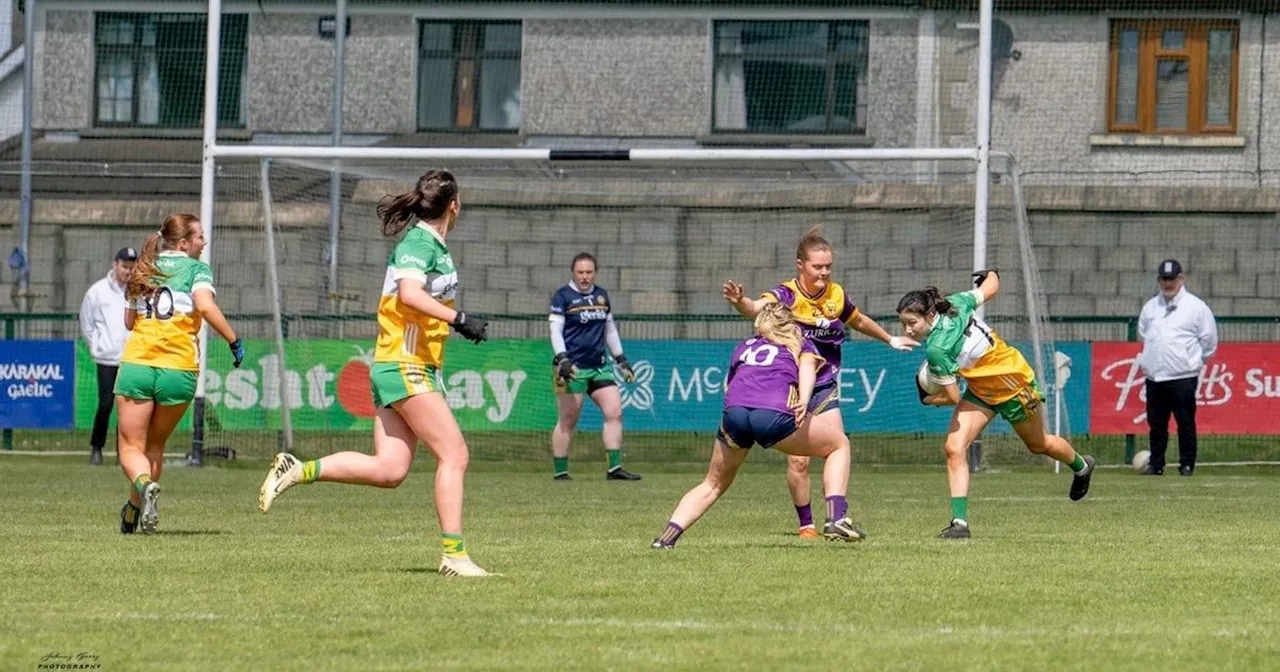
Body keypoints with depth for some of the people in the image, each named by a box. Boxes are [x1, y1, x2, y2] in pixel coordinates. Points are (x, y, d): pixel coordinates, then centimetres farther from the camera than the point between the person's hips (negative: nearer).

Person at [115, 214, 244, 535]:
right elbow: (205, 305, -15)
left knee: (131, 448, 3)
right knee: (154, 445, 18)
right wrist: (234, 341, -10)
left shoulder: (145, 271, 16)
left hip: (136, 364, 1)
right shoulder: (196, 269, 3)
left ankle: (145, 485, -27)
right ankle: (136, 508, 17)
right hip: (178, 370, -1)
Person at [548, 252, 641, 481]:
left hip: (599, 366, 6)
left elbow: (610, 330, 24)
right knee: (567, 421, -4)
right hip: (573, 368, -6)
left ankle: (614, 468, -2)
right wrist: (562, 359, -22)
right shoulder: (562, 297, -3)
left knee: (614, 412, -4)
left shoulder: (601, 295, 15)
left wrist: (621, 360, 22)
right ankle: (560, 472, 3)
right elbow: (555, 331, -9)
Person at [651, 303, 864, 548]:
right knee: (839, 446, 19)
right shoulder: (802, 344, 28)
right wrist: (804, 400, -10)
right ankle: (836, 518, 1)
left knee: (713, 485, 22)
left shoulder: (744, 347, 37)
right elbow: (807, 367, 7)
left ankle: (668, 535, 4)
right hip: (775, 413, -3)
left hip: (733, 413, 3)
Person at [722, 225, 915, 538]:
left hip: (825, 388, 4)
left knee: (838, 449, -8)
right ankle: (806, 524, 11)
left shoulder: (837, 296, -1)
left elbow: (860, 322, 21)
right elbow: (759, 308, -39)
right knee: (798, 460, -5)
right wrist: (740, 302, -63)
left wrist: (890, 339, 35)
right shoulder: (786, 295, -17)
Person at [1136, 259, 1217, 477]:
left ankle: (1187, 464, 4)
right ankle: (1156, 463, 14)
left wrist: (1194, 361, 8)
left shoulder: (1196, 307, -2)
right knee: (1156, 423, 7)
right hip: (1154, 376, 5)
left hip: (1183, 378, -5)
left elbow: (1209, 341, 2)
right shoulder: (1150, 307, 13)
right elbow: (1143, 335, 25)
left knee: (1185, 422, -2)